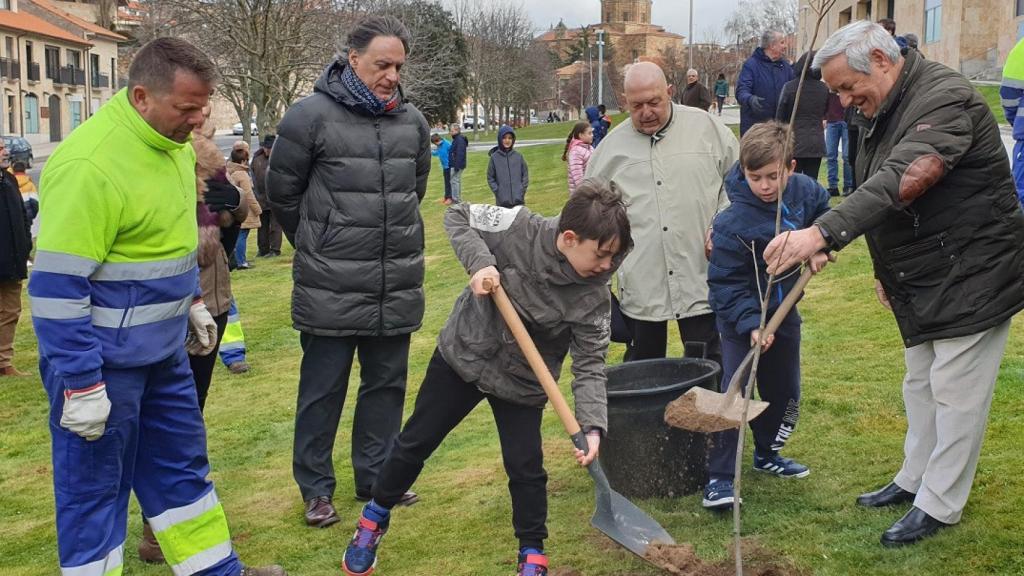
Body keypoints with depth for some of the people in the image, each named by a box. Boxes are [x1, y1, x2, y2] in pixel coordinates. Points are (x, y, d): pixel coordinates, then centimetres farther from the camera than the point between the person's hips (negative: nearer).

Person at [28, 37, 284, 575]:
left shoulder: (172, 143, 3)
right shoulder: (90, 165, -26)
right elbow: (57, 286, -25)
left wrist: (192, 301, 21)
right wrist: (80, 384, -23)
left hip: (161, 347, 9)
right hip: (102, 358, -9)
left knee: (181, 462, 20)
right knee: (94, 483, 5)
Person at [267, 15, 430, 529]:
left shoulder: (412, 121, 5)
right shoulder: (311, 115, -10)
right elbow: (283, 191, 0)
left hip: (398, 287, 5)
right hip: (331, 290, -4)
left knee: (386, 385, 14)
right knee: (323, 390, 6)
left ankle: (377, 477, 29)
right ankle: (316, 488, 20)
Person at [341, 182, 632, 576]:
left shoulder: (593, 293, -20)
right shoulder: (520, 230, -24)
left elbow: (590, 363, -18)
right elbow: (457, 217, -12)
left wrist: (593, 426, -30)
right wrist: (480, 262, -30)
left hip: (521, 382, 0)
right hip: (461, 354, 0)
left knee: (526, 469, -4)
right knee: (416, 442, 13)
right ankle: (374, 519, 36)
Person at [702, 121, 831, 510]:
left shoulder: (804, 190, -12)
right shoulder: (733, 225, -29)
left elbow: (824, 212, 13)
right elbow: (725, 284, -23)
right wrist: (751, 324, -31)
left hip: (783, 309, 6)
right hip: (740, 316, -6)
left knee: (784, 390, 17)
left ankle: (766, 454, 38)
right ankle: (719, 477, -7)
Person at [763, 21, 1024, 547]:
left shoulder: (945, 99, -24)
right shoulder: (884, 111, 8)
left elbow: (901, 183, -39)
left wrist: (822, 233, -47)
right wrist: (884, 270, 16)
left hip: (971, 277, -9)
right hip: (920, 282, 9)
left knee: (955, 393, 0)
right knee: (920, 385, 18)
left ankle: (939, 504, 11)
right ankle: (914, 480, 33)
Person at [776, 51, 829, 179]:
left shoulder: (789, 87, -10)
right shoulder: (824, 89, 0)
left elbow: (780, 117, -4)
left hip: (795, 143, -3)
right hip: (816, 144, 3)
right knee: (812, 182, 6)